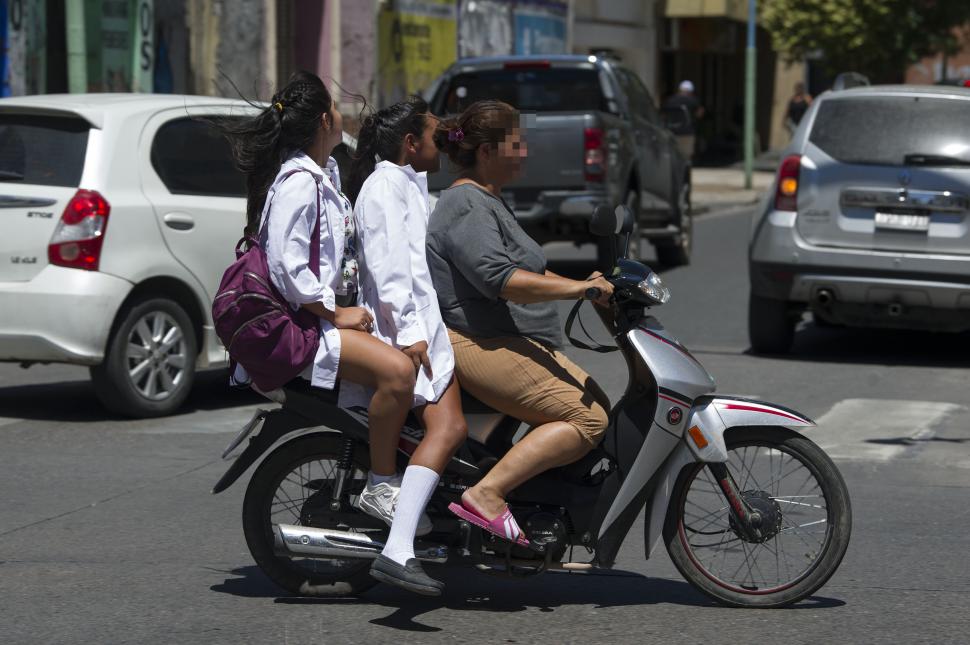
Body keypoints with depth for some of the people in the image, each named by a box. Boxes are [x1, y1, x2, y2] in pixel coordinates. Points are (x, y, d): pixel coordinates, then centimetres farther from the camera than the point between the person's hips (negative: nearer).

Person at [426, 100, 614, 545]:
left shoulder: (488, 202, 22)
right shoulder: (467, 207, -13)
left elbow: (527, 273, 28)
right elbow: (497, 278, -27)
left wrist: (588, 287, 18)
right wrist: (574, 289, -29)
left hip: (520, 344, 11)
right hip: (482, 346, -11)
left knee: (598, 404, 8)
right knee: (587, 418, -19)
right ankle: (486, 495, -24)